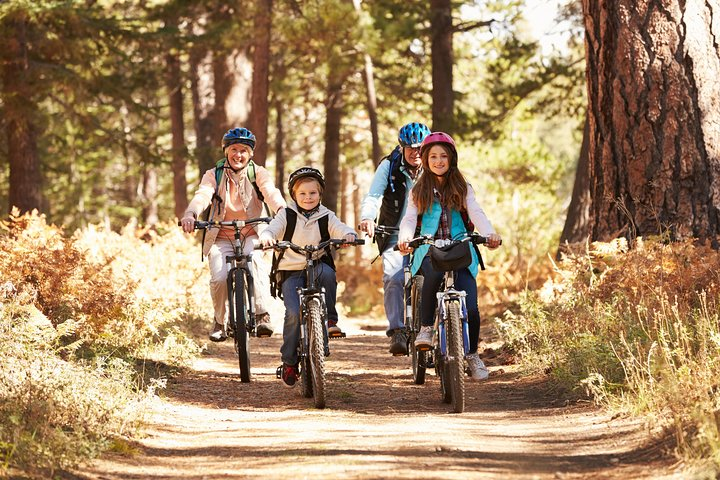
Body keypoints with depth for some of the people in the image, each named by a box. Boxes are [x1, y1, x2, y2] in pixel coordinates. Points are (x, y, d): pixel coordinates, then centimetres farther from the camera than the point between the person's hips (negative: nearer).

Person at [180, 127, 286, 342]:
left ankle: (262, 315, -31)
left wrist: (283, 210, -42)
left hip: (252, 234, -1)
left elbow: (271, 192, -19)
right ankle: (220, 322, 5)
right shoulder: (214, 175, 1)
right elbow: (203, 195, -18)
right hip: (221, 237, 1)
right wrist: (190, 215, -41)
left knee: (255, 260, -34)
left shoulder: (258, 173, 1)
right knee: (219, 278, -22)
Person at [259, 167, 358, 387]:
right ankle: (289, 361, -5)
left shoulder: (326, 217, 9)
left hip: (318, 266, 1)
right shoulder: (287, 215, 6)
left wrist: (348, 235, -30)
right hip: (291, 272, -1)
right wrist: (267, 237, -32)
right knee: (294, 313, -20)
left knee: (327, 272, -36)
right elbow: (273, 228, -8)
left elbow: (340, 229, -6)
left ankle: (330, 318, -16)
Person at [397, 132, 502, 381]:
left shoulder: (462, 189, 11)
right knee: (434, 273, -39)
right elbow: (410, 218, -1)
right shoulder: (419, 190, 12)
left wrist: (490, 234, -25)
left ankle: (472, 354, 11)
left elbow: (476, 213, -4)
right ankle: (425, 328, -20)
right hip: (429, 251, 0)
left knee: (470, 308, -15)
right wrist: (404, 238, -24)